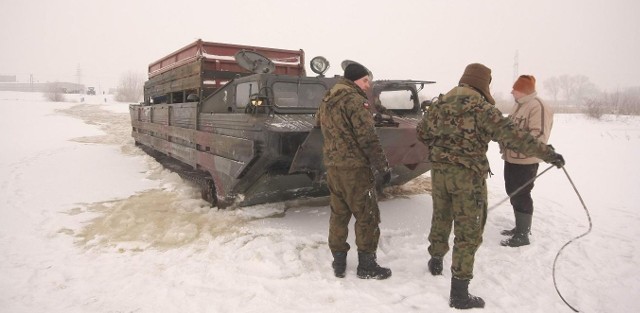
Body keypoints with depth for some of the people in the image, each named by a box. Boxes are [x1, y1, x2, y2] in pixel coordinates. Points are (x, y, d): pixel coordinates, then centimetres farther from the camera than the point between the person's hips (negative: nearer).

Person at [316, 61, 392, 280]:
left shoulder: (327, 101, 14)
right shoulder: (354, 100, -12)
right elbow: (368, 138, -17)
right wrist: (383, 167, -14)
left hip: (332, 166, 8)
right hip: (355, 167, -8)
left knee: (338, 213, 14)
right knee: (367, 216, 3)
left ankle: (338, 263, 20)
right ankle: (367, 265, 11)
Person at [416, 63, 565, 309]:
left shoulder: (441, 102, 7)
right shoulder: (480, 107, -13)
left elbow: (422, 131, 15)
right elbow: (510, 135, -19)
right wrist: (546, 153, -16)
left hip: (439, 170, 6)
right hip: (468, 175, -6)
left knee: (440, 218, 25)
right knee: (468, 231, 2)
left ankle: (435, 261, 44)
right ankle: (459, 293, 7)